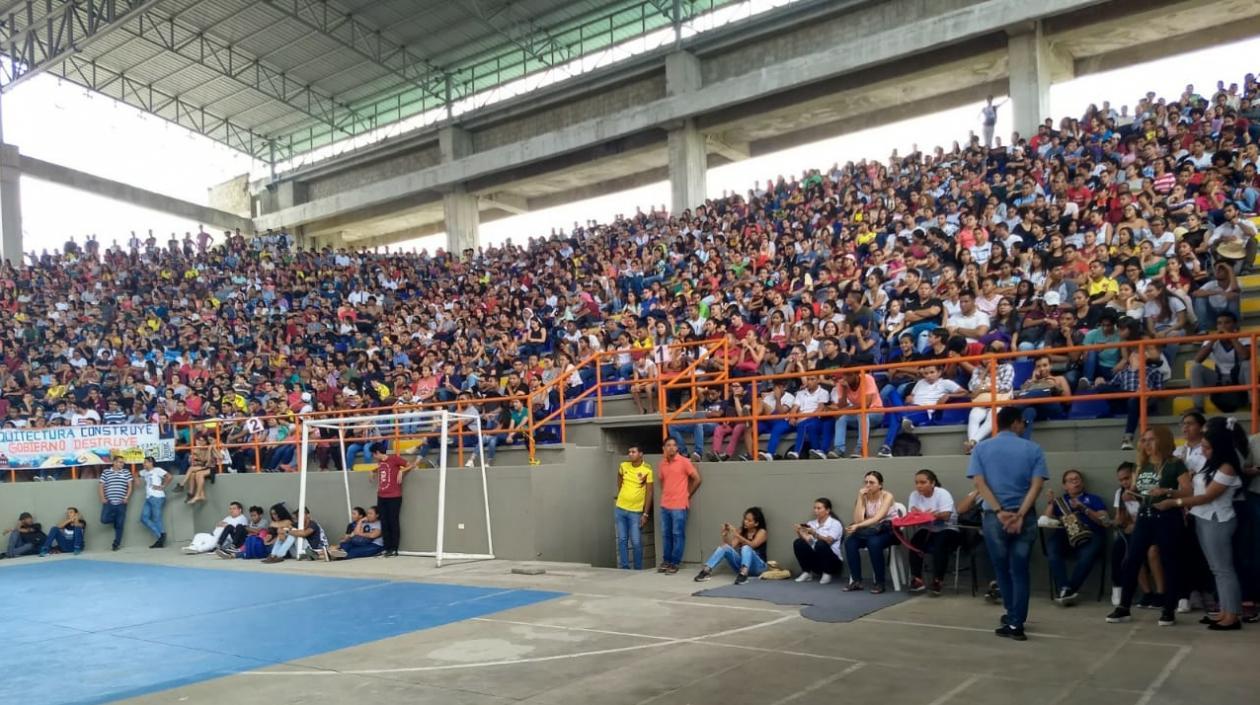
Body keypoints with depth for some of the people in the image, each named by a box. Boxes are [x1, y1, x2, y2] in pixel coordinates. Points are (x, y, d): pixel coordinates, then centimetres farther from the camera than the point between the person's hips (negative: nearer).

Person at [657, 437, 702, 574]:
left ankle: (675, 563, 6)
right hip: (665, 505, 5)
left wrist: (688, 495, 1)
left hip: (679, 505, -5)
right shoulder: (662, 463, 8)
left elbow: (697, 479, -4)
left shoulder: (684, 462, -8)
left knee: (678, 535, 0)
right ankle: (666, 561, 20)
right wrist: (665, 495, 14)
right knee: (666, 534, 11)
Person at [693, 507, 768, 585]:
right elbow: (731, 546, -1)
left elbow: (752, 545, -22)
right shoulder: (741, 531, 10)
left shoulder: (761, 532, -3)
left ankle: (744, 574, -58)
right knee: (725, 547, -20)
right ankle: (706, 571, -36)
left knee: (746, 548, -34)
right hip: (741, 564, 4)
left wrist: (736, 534, -30)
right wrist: (725, 535, -17)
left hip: (757, 566, -4)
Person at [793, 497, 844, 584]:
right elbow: (806, 541, -7)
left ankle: (827, 574, -13)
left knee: (820, 544, -33)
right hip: (815, 560, 4)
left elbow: (828, 541, -23)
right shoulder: (811, 523, 8)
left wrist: (814, 533, -37)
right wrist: (800, 532, -26)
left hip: (833, 561, -4)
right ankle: (807, 573, -4)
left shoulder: (835, 524, -6)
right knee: (798, 543, -20)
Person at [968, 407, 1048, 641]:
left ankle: (1013, 617, 24)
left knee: (1002, 570, 14)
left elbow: (979, 483, -6)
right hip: (1024, 517, 0)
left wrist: (999, 512, -13)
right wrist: (1020, 514, -14)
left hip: (993, 516, 0)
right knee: (1019, 571, 7)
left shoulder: (981, 448, 6)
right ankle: (1016, 622, 5)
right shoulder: (1033, 449, 4)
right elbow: (1036, 485, -8)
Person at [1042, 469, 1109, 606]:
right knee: (1052, 545, -35)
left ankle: (1069, 590, -32)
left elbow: (1105, 521, 8)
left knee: (1087, 555, -37)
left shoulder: (1094, 499, 26)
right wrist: (1050, 502, 4)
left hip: (1089, 535, -1)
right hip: (1066, 535, 1)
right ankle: (1064, 589, -40)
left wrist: (1084, 509, -3)